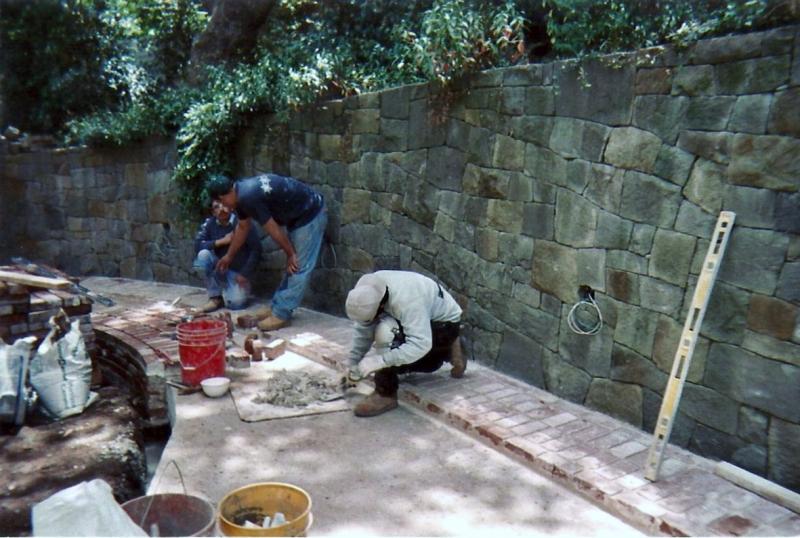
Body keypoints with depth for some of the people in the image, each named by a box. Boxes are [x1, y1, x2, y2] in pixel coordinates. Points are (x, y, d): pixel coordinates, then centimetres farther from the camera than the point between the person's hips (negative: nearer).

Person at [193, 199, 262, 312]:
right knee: (203, 254, -27)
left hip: (238, 271, -3)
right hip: (220, 267, 3)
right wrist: (221, 241, -22)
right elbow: (197, 245, -12)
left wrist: (245, 273, -16)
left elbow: (256, 249, -15)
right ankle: (215, 296, -12)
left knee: (235, 303, -24)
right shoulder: (209, 223, -5)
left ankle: (226, 289, 16)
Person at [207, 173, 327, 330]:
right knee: (291, 267, 13)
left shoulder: (249, 197, -24)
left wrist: (290, 254, -6)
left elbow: (273, 230, -18)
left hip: (310, 214, -10)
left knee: (298, 267, -7)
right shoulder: (241, 192, 6)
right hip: (299, 215, 10)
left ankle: (281, 314, -5)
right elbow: (242, 227, 21)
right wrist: (229, 256, 32)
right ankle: (277, 307, 21)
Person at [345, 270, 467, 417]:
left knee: (386, 333, -29)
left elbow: (421, 344, -43)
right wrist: (354, 364, -5)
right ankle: (447, 352, 24)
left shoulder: (406, 300, -39)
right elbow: (362, 329, -5)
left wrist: (380, 360, -44)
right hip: (420, 320, 8)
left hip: (445, 323, -8)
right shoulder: (366, 290, -17)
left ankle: (385, 395, -17)